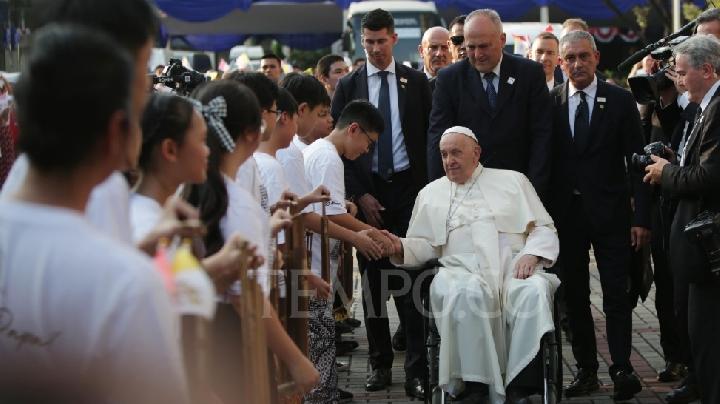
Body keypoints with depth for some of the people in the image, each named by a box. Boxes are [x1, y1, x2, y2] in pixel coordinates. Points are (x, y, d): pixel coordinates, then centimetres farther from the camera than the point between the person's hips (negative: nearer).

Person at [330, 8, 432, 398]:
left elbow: (430, 136, 6)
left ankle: (416, 371, -7)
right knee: (372, 281, 5)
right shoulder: (348, 85, 6)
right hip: (368, 193, 1)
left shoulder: (416, 81, 6)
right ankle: (380, 363, 14)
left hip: (409, 189, -1)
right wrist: (359, 195, -4)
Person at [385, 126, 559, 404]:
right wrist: (400, 247, -1)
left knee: (535, 292, -35)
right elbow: (424, 245, 21)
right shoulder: (431, 193, 25)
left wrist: (531, 255, -5)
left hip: (514, 267, 0)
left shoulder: (513, 181, 21)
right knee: (465, 293, -38)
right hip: (463, 271, 0)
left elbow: (543, 229, 15)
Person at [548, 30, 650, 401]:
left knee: (617, 296, -3)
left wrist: (641, 217, -8)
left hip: (610, 213, -2)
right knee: (574, 296, 7)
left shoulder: (620, 100, 0)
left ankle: (622, 370, 2)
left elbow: (636, 161, -2)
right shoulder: (549, 102, 4)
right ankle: (586, 369, 16)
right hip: (565, 213, 2)